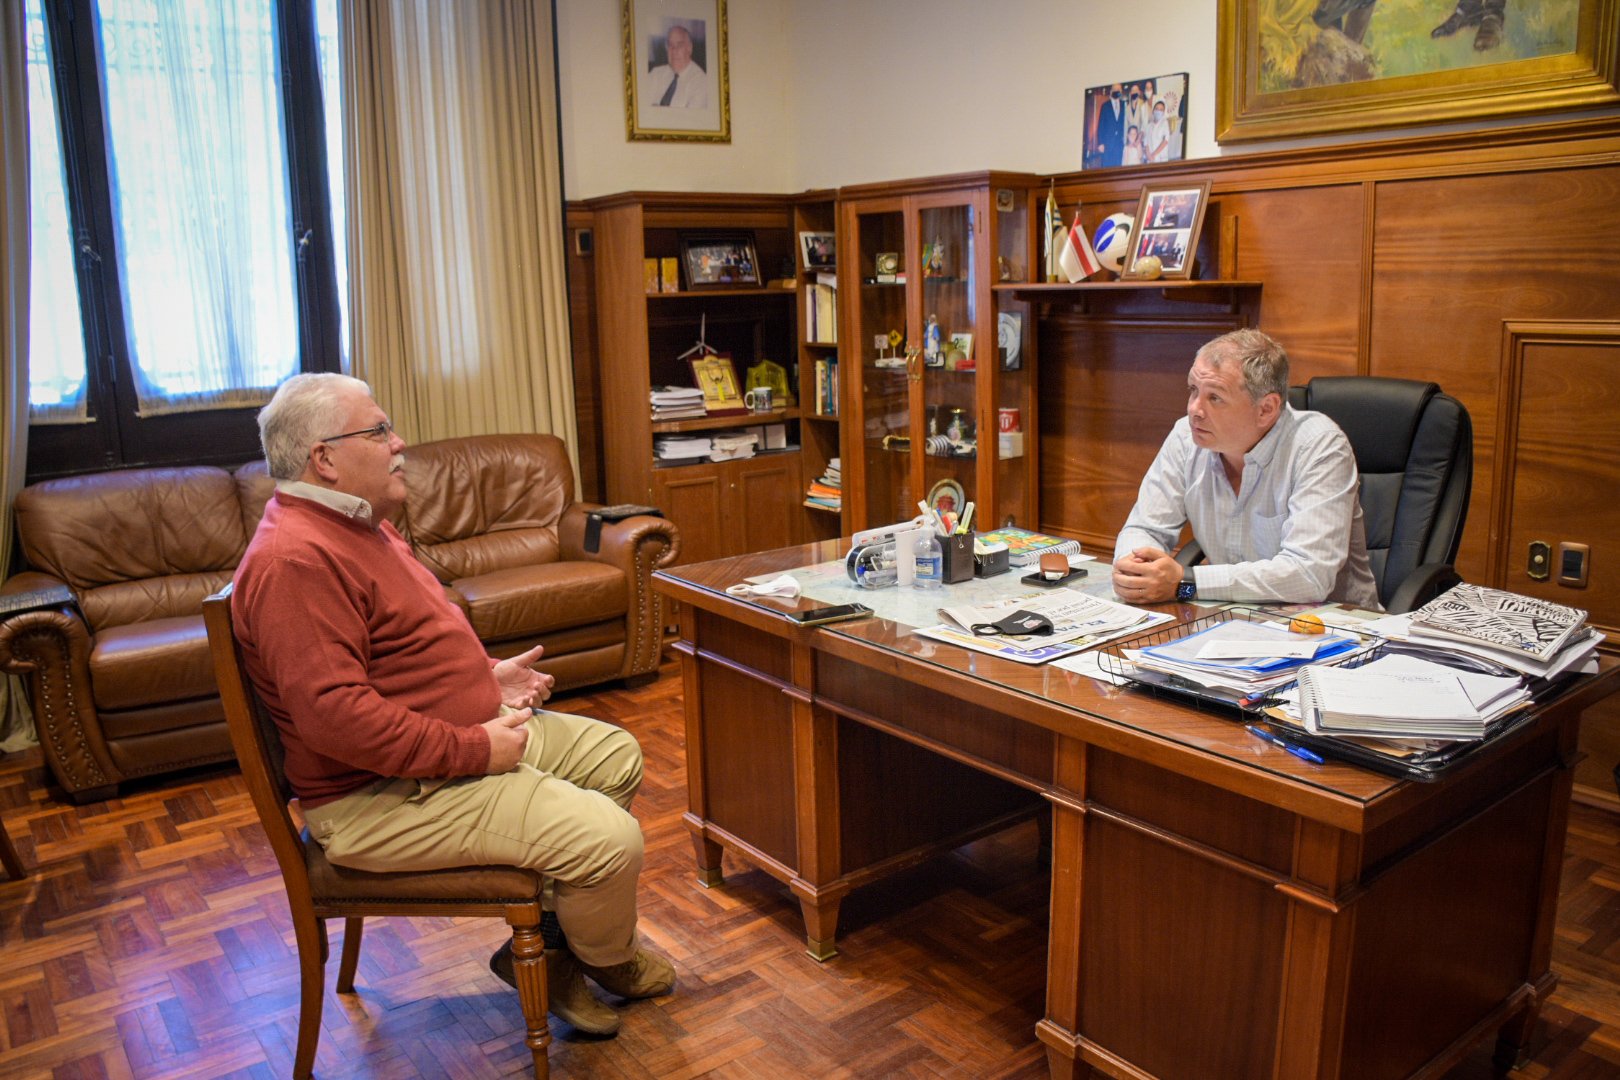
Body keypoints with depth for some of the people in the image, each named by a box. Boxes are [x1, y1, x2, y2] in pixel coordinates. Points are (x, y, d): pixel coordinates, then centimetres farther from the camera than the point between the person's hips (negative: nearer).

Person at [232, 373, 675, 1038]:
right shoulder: (296, 559, -24)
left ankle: (544, 941, 17)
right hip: (386, 796, -11)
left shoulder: (358, 523, 12)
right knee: (609, 839, -19)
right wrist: (473, 750, -25)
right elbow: (333, 713, -32)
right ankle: (607, 958, 16)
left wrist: (488, 674, 9)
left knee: (617, 756, 16)